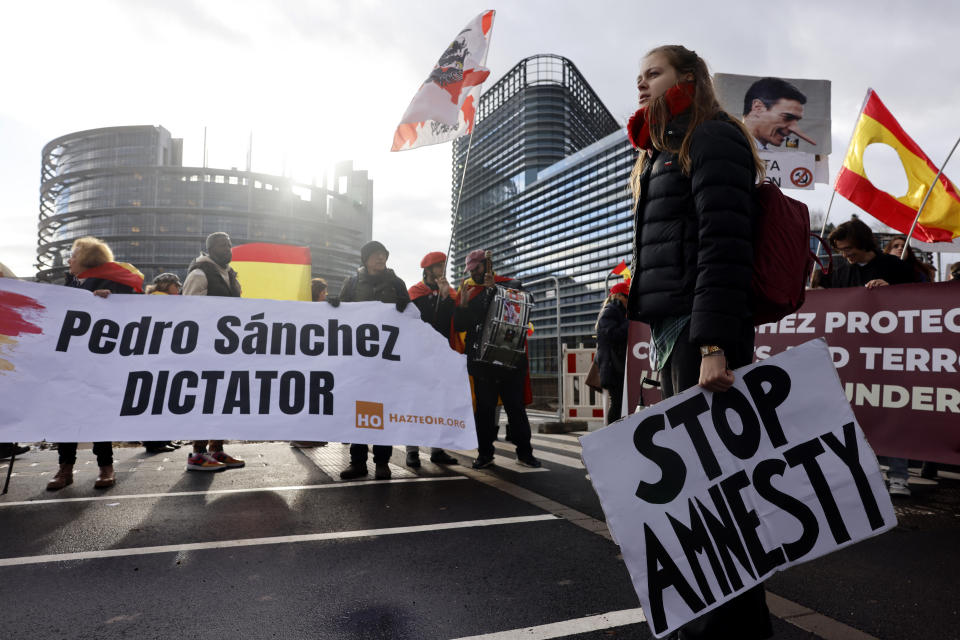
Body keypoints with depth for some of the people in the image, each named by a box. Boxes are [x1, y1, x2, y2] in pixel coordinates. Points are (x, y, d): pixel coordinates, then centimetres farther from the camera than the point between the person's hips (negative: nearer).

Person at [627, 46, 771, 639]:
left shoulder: (713, 138, -2)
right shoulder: (664, 153, 26)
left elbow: (723, 245, -16)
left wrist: (714, 344, -23)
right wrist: (671, 340, 16)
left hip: (702, 331, -9)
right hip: (671, 330, 9)